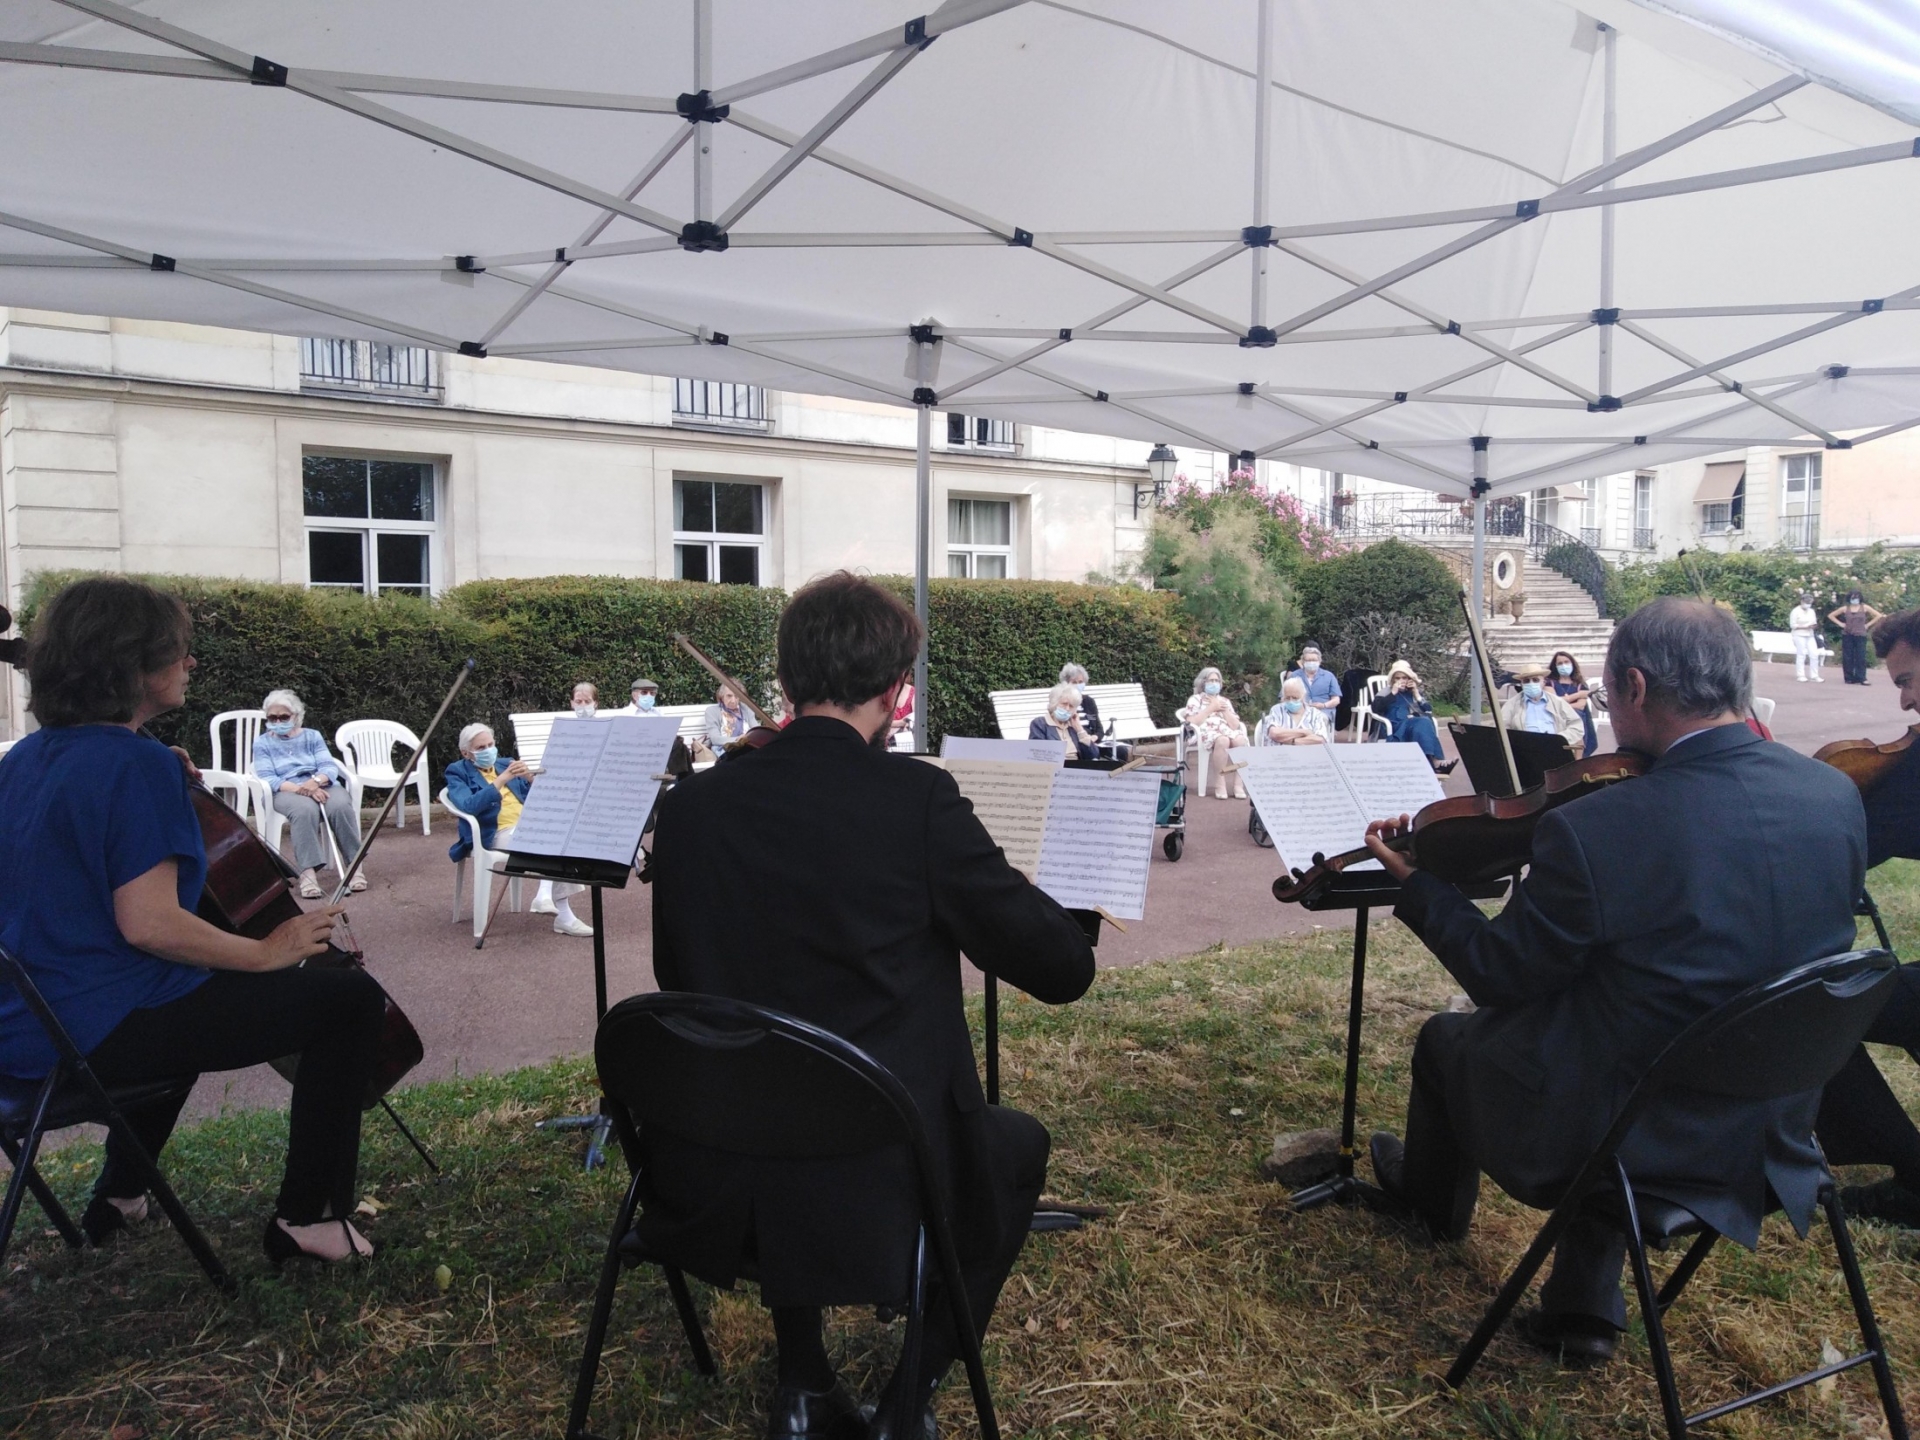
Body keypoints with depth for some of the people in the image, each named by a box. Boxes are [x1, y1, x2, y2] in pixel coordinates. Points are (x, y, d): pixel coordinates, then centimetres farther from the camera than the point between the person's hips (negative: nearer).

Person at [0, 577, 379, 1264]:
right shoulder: (141, 763, -19)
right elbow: (148, 924, -25)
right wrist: (267, 951, -12)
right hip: (108, 1032, -10)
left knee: (191, 1000, 40)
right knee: (351, 997, -5)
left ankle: (119, 1196, 43)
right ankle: (306, 1216, 2)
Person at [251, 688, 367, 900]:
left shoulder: (312, 736, 21)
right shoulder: (262, 744, 15)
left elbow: (329, 766, 5)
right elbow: (267, 778, -2)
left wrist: (316, 781, -21)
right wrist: (300, 788, -20)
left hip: (323, 786, 2)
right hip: (288, 791, -2)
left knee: (341, 806, -34)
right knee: (305, 810, -39)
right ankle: (308, 871, -48)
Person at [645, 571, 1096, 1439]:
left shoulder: (691, 804, -3)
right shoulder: (917, 799, -16)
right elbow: (1064, 970, -9)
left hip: (714, 1182, 4)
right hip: (879, 1186, -3)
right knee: (1019, 1144, 27)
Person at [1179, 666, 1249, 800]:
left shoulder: (1225, 701, 26)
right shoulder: (1195, 700, 13)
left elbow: (1236, 725, 15)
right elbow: (1191, 723, -5)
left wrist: (1224, 709, 3)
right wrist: (1211, 708, -3)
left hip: (1227, 732, 4)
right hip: (1206, 733, -4)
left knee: (1241, 740, -33)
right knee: (1222, 741, -40)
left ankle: (1238, 784, -30)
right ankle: (1219, 783, -30)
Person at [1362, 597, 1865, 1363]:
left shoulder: (1590, 831, -28)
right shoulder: (1837, 794, -9)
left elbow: (1499, 977, -14)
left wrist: (1413, 883, -1)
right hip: (1776, 1138, 6)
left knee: (1445, 1040, 20)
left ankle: (1433, 1197, 52)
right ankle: (1586, 1306, 32)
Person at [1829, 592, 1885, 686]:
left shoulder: (1864, 607, 3)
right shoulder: (1845, 608, 5)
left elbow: (1879, 615, 5)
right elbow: (1830, 615, 11)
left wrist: (1868, 625, -1)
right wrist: (1840, 624, 2)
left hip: (1860, 635, -1)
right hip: (1847, 636, 1)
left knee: (1861, 657, -5)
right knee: (1848, 657, 1)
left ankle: (1861, 678, -4)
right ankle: (1849, 678, 6)